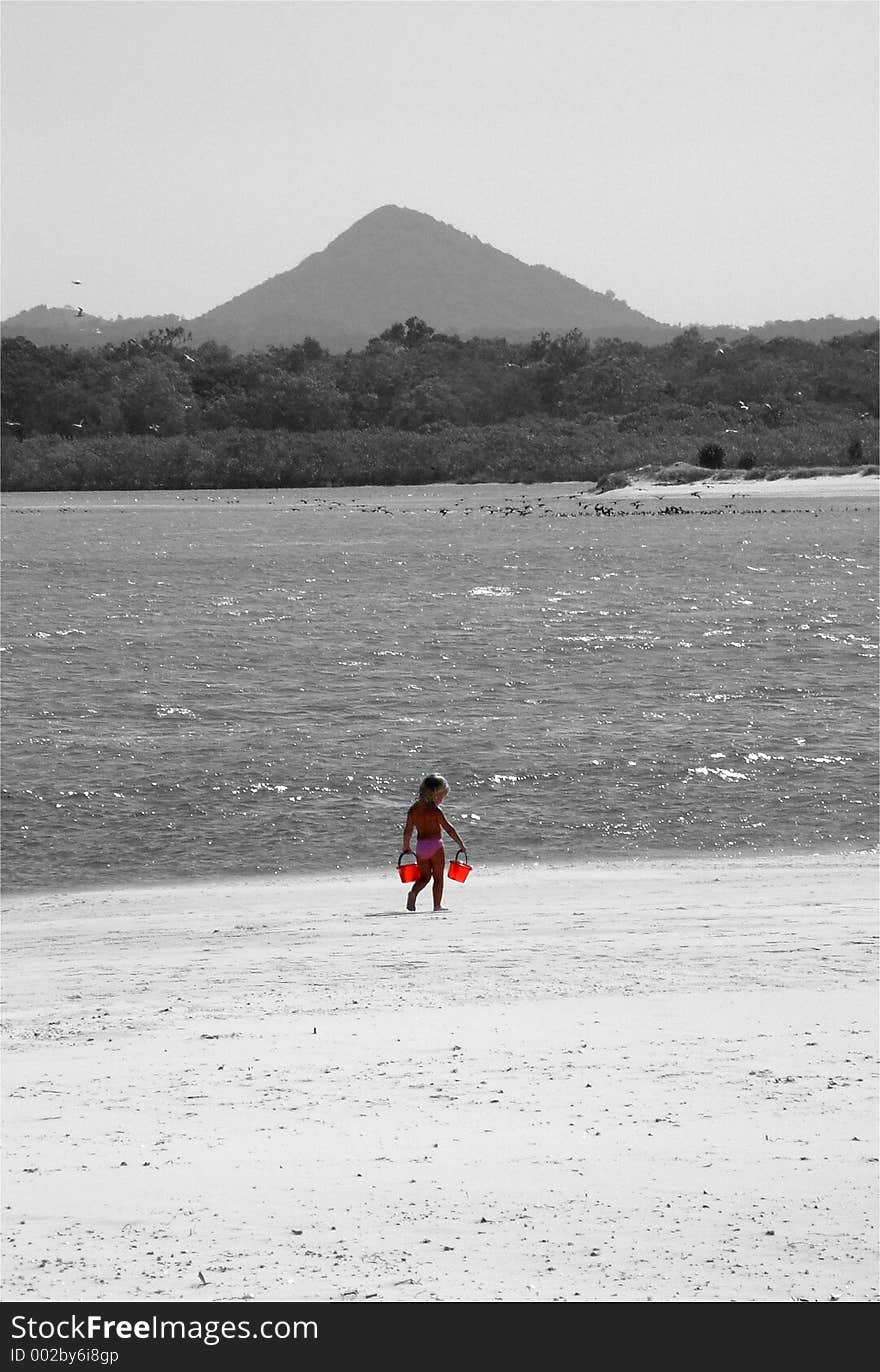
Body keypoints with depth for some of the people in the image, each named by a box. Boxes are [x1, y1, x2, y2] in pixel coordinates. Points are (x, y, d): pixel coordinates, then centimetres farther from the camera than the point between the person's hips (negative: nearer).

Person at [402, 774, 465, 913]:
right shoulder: (435, 810, -12)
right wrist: (461, 844, -2)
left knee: (424, 877, 15)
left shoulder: (413, 810, 4)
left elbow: (407, 832, 9)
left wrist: (406, 848, 23)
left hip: (420, 845, 5)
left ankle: (413, 892, -12)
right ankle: (437, 905, 8)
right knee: (438, 877, 8)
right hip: (435, 845, -5)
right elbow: (448, 828, -11)